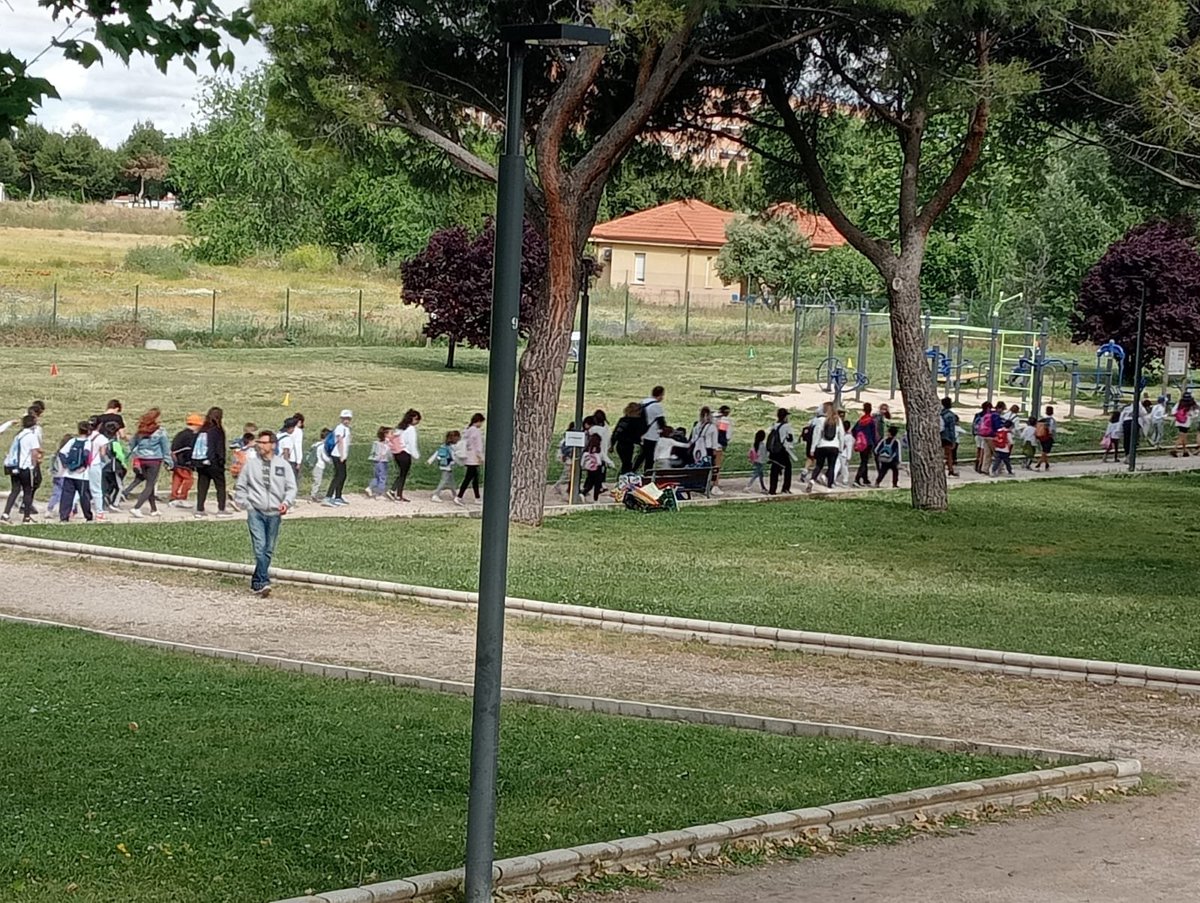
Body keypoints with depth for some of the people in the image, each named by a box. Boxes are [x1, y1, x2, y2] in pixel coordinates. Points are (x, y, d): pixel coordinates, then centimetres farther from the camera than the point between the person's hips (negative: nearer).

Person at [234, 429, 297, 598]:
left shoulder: (283, 465, 5)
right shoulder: (251, 464, 4)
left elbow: (291, 487, 5)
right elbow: (240, 486, 11)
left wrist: (287, 502, -12)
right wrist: (244, 504, 0)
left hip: (274, 513, 2)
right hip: (255, 512, -2)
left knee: (268, 550, 8)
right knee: (259, 547, -16)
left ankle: (257, 582, 21)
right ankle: (264, 582, -20)